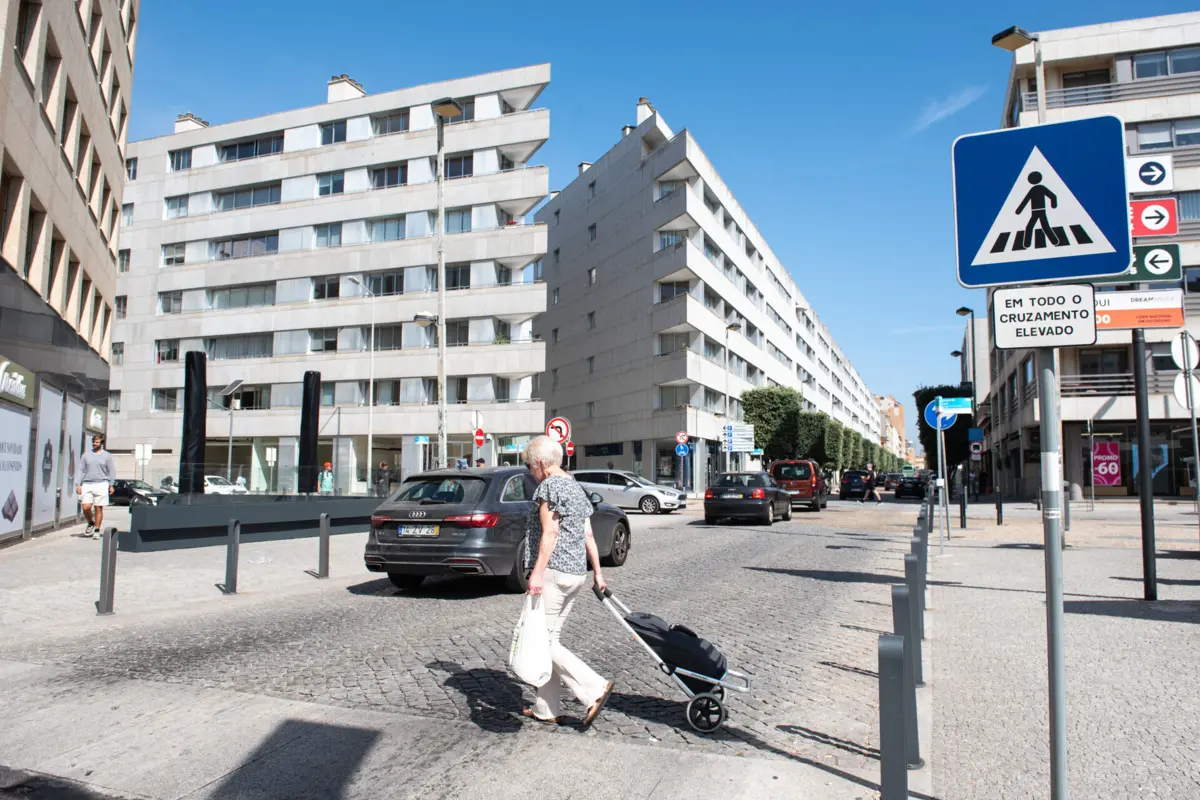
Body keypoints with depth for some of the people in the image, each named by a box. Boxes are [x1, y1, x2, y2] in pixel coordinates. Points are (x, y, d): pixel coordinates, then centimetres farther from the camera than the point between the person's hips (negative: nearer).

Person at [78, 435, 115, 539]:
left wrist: (111, 485, 0)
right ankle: (91, 524, 19)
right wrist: (79, 485, 5)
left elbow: (111, 471, 8)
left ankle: (97, 531, 6)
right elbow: (81, 471, 13)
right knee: (86, 507, -8)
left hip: (101, 484, -2)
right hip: (87, 484, 2)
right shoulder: (86, 455, 13)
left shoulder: (107, 455, 8)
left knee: (98, 508, -1)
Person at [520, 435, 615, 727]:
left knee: (543, 640, -5)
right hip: (577, 572, 9)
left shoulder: (549, 486, -9)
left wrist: (537, 573, -21)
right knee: (550, 638, 14)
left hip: (553, 572, -9)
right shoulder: (577, 488, 17)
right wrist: (597, 572, 21)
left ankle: (595, 688, -12)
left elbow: (550, 533, -19)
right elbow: (588, 535, 17)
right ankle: (547, 709, 19)